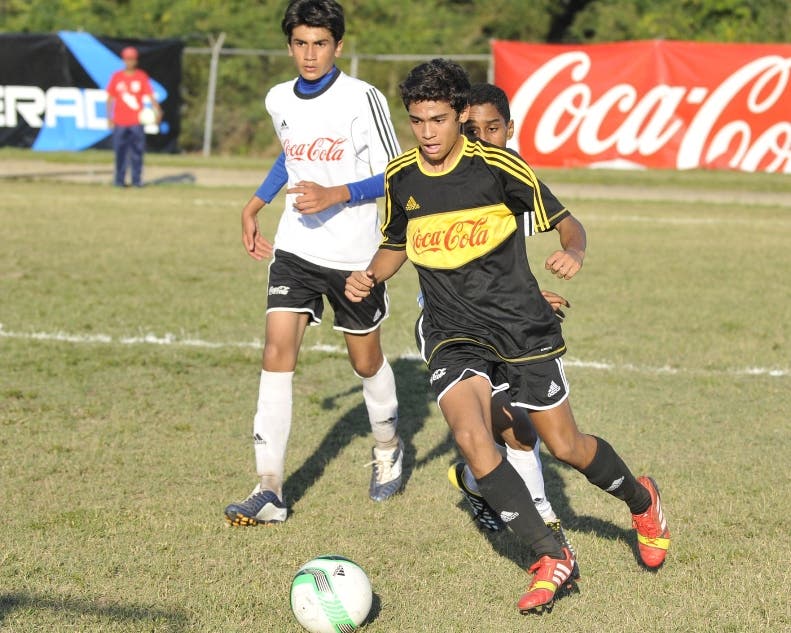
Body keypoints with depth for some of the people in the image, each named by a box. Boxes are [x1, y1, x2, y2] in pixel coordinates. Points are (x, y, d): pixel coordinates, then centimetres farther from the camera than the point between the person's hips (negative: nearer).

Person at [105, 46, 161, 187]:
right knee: (120, 152, -1)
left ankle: (137, 180, 2)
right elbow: (110, 98, 9)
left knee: (137, 151, -3)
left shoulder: (142, 76, 4)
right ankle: (119, 179, 5)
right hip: (120, 122, 0)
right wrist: (109, 117, 4)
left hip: (136, 122, 0)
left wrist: (157, 110, -19)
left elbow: (150, 95, -4)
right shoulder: (116, 77, 6)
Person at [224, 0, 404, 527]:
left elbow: (394, 177, -13)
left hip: (354, 253, -3)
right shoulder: (279, 101, 4)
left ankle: (389, 448, 44)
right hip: (295, 247, 4)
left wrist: (334, 196, -27)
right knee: (277, 354, -11)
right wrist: (254, 207, 20)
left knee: (366, 360, 12)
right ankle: (271, 492, -13)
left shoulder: (362, 98, -13)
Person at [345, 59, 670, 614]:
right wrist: (369, 276, -2)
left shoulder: (498, 166, -11)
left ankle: (641, 500, 39)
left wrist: (572, 251, -27)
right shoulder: (401, 177, 1)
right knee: (470, 435, -24)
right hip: (452, 334, 2)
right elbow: (397, 245, 18)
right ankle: (551, 557, -14)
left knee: (566, 447, 6)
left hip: (522, 326, -2)